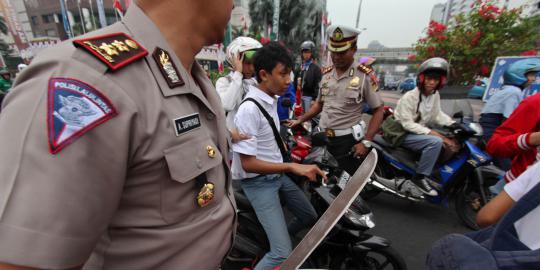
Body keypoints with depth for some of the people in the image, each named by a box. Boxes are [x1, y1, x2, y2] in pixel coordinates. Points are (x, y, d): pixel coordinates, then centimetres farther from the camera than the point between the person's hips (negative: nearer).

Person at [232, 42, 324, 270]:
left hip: (277, 174, 9)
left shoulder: (271, 99, 4)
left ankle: (275, 236, 42)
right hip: (258, 182, -9)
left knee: (310, 217, 21)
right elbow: (247, 163, -26)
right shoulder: (249, 109, -25)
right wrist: (292, 167, -29)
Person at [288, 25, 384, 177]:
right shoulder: (326, 74, 7)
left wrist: (366, 142, -13)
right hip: (323, 137, 5)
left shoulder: (364, 75, -8)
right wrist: (300, 120, 9)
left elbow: (378, 110, -6)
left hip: (347, 140, -5)